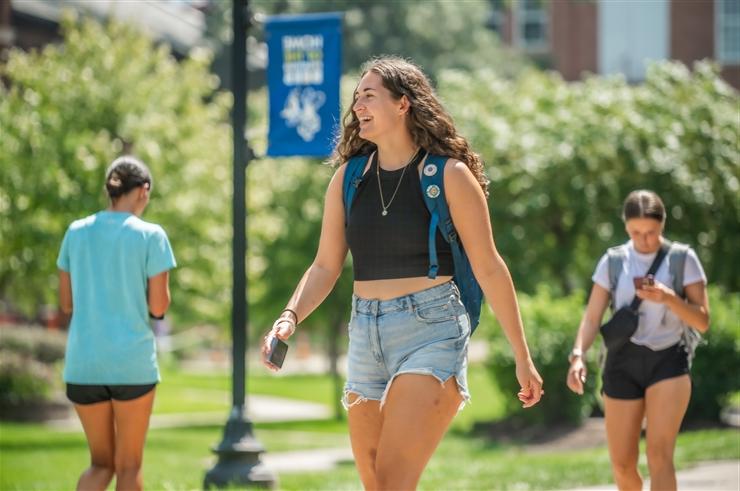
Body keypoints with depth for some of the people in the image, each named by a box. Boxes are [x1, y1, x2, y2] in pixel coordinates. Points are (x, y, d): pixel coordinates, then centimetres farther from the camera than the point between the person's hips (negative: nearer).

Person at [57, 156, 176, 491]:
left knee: (101, 463, 14)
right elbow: (158, 307, -7)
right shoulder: (150, 236, -6)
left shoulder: (77, 232, 6)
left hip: (83, 363, 4)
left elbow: (67, 304, 9)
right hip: (133, 362, -4)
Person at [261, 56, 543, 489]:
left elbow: (488, 268, -1)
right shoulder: (349, 177, 9)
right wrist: (289, 318, -8)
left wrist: (522, 357, 2)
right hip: (366, 335, 6)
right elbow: (326, 267, 11)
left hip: (432, 331, -6)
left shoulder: (448, 174, -5)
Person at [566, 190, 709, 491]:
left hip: (669, 360, -2)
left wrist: (668, 298, -20)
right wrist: (578, 355, -18)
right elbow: (592, 317, 1)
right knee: (622, 466, 4)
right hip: (624, 361, 2)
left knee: (660, 454, -19)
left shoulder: (683, 259, 0)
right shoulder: (613, 261, 5)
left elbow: (702, 322, -2)